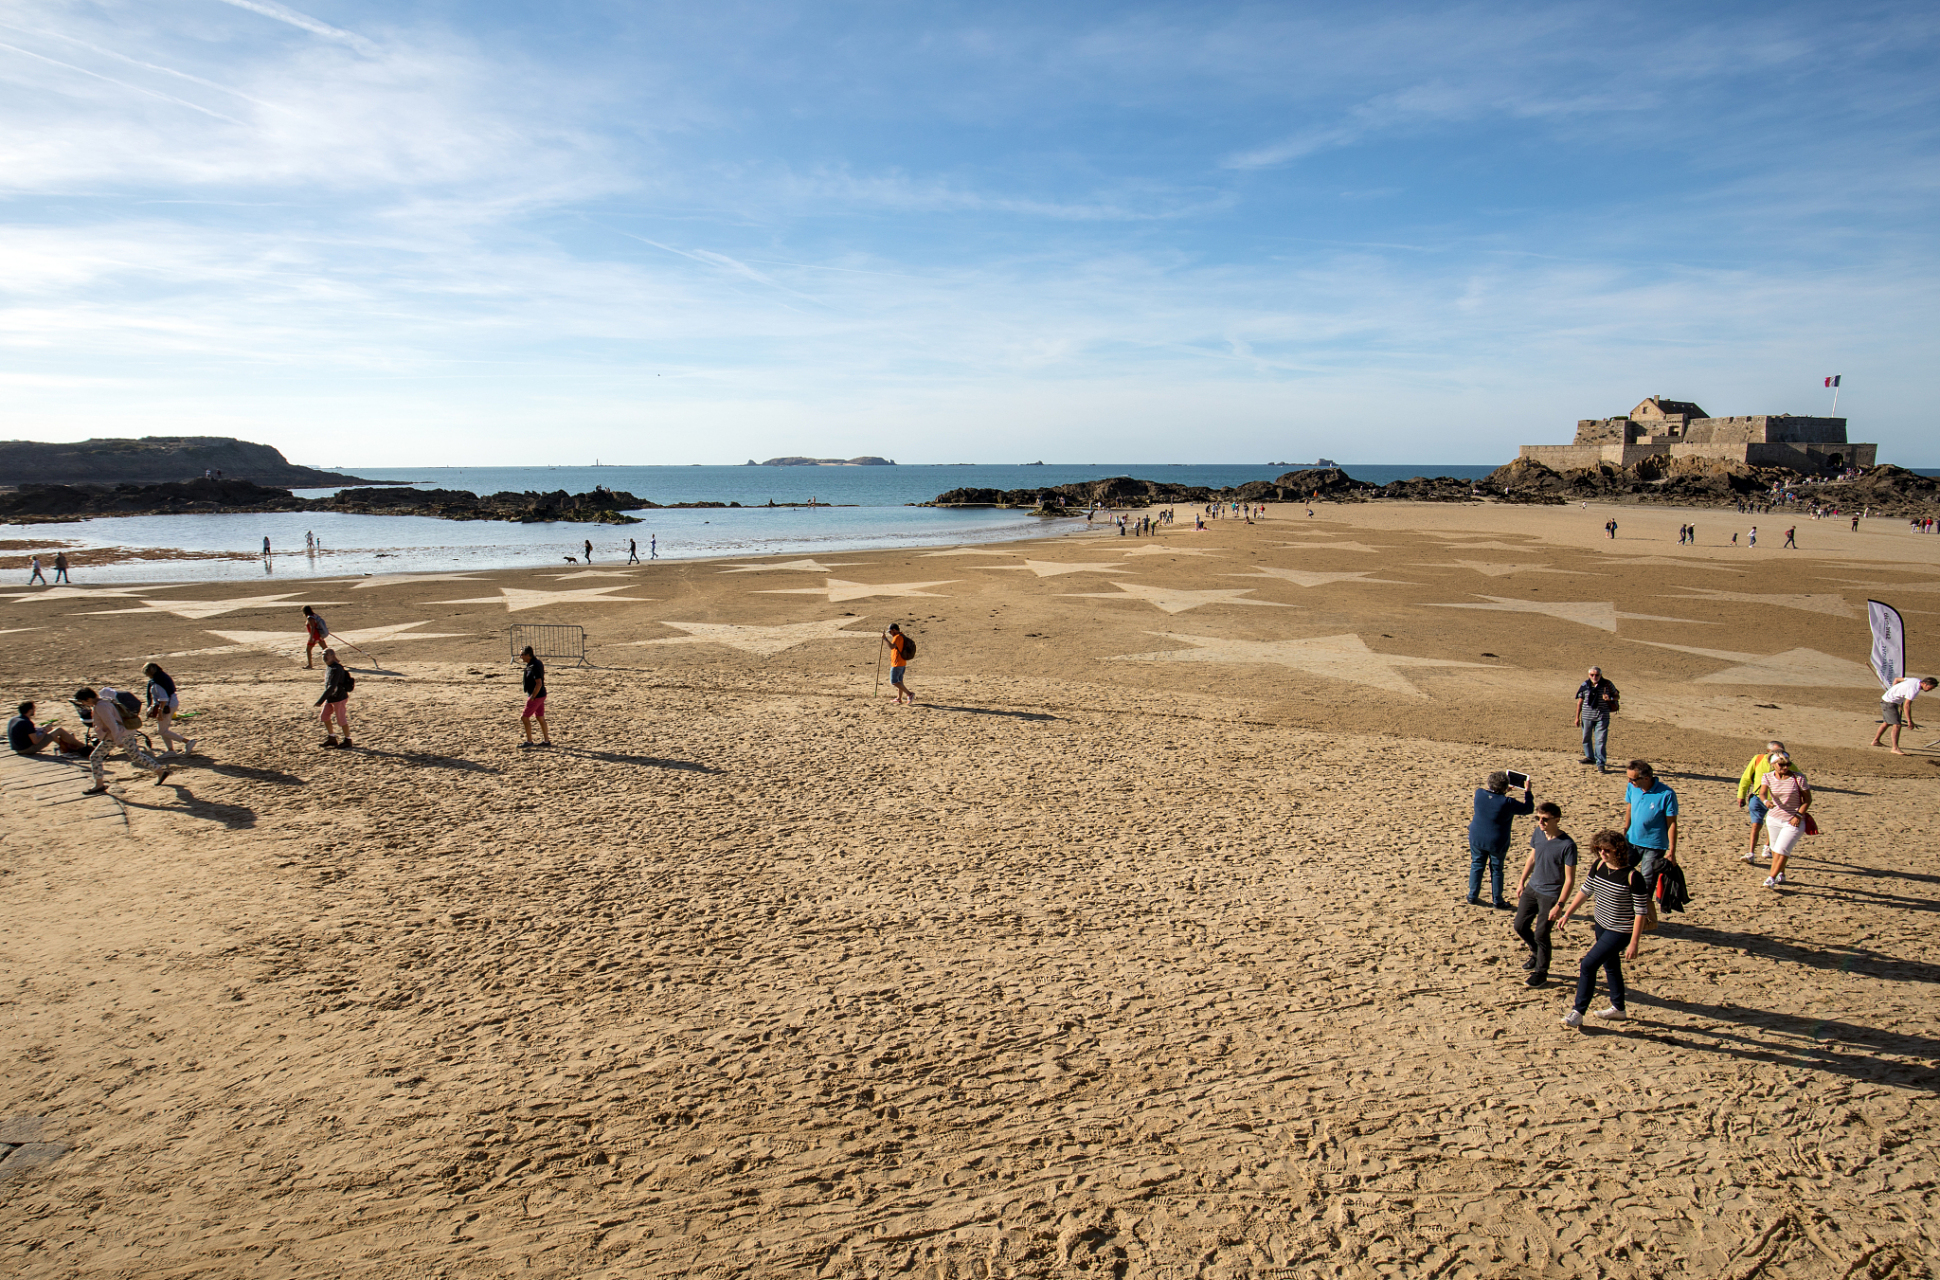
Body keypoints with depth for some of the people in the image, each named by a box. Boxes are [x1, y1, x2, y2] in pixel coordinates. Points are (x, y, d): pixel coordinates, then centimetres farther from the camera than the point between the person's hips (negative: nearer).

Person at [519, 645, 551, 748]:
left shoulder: (534, 666, -23)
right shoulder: (537, 662, 8)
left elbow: (539, 683, -28)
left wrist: (532, 697, -21)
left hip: (536, 696, -10)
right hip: (541, 695, 10)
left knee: (524, 717, -3)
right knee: (540, 718, 17)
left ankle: (529, 742, 3)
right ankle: (547, 741, 23)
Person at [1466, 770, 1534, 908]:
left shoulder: (1479, 793, -13)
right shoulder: (1507, 803, -24)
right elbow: (1528, 808, -9)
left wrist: (1502, 792, 15)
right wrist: (1527, 792, 2)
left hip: (1477, 838, 3)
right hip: (1497, 842, -3)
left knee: (1476, 866, 18)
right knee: (1496, 870, 14)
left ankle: (1473, 896, 25)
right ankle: (1497, 900, 25)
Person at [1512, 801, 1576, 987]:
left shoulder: (1567, 845, -22)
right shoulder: (1538, 833, -4)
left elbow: (1569, 879, -18)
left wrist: (1559, 905, -20)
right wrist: (1521, 882, 16)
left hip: (1550, 895, -6)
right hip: (1532, 888, 6)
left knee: (1541, 935, 1)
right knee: (1520, 926, 13)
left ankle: (1541, 971, 24)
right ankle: (1536, 953, 41)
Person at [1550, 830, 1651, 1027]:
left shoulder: (1632, 876, -24)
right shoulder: (1599, 866, -5)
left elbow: (1641, 911, -19)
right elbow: (1585, 890, 10)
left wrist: (1634, 943, -19)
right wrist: (1567, 914, 11)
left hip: (1620, 931, -7)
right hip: (1601, 924, 7)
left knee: (1588, 965, -9)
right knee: (1610, 966, 22)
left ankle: (1578, 1012, 2)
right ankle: (1617, 1008, 41)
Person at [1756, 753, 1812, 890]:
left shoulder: (1798, 778, -10)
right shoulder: (1768, 777, -2)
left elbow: (1808, 799, -5)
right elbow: (1762, 792, -18)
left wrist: (1799, 815, -16)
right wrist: (1766, 801, -42)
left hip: (1793, 821, -4)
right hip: (1773, 819, 4)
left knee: (1782, 849, -14)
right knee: (1775, 849, 17)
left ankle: (1771, 879, -11)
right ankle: (1781, 875, 39)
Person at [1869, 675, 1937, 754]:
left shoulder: (1917, 680, 2)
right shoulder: (1914, 689, -26)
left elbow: (1896, 680, 14)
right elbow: (1906, 706, -25)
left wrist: (1893, 692, 23)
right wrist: (1909, 721, -21)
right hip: (1889, 703, -11)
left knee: (1887, 723, 22)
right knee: (1897, 725, -15)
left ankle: (1875, 741, 35)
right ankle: (1895, 748, -18)